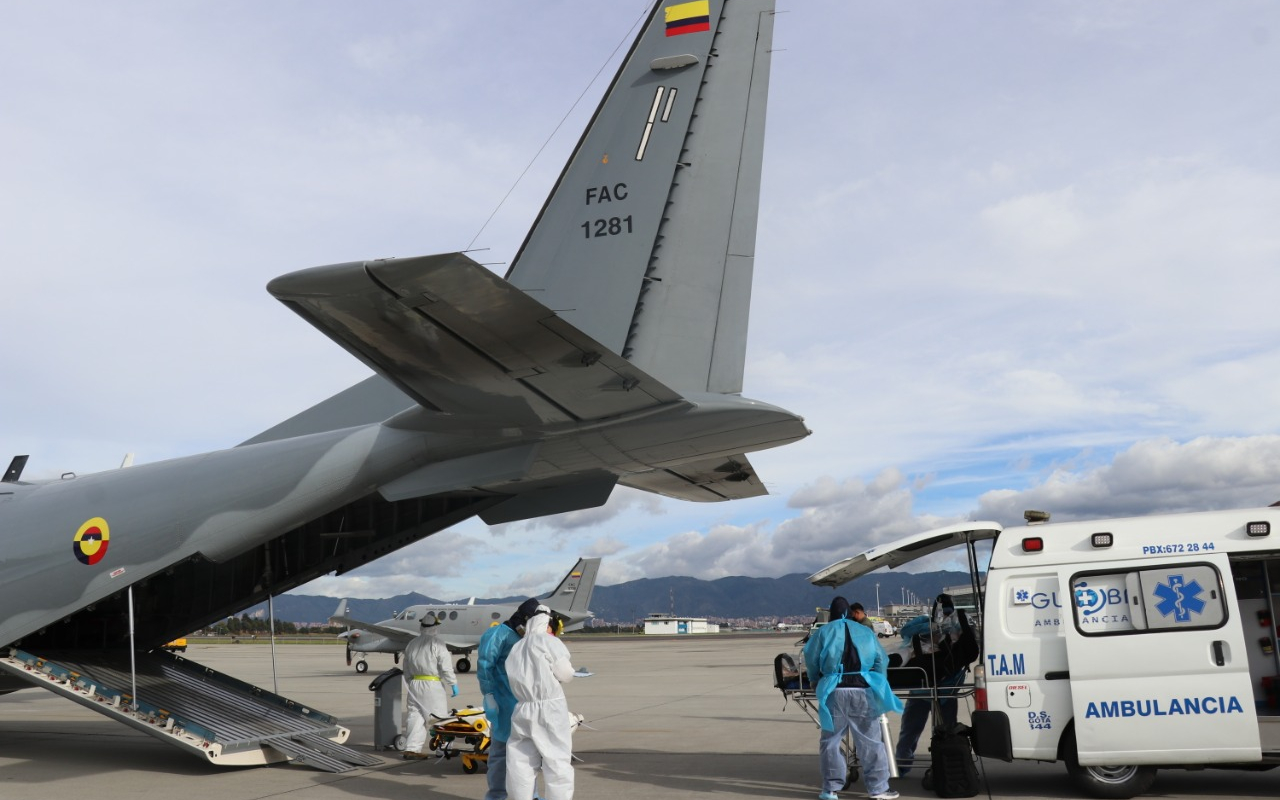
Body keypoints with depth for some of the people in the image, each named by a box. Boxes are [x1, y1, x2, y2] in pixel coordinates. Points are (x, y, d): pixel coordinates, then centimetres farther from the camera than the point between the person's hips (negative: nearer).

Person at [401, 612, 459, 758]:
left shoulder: (411, 644, 11)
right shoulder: (437, 643, -9)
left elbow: (406, 669, 17)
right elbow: (446, 667, -12)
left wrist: (409, 686, 24)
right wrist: (453, 684, -5)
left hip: (414, 684, 6)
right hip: (432, 685, -6)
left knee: (416, 716, 7)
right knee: (439, 717, 4)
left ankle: (411, 748, 1)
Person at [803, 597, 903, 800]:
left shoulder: (824, 632, 6)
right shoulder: (866, 632, 12)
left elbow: (811, 661, 8)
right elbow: (881, 662, 12)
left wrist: (816, 681, 24)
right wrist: (877, 685, 23)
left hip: (835, 691, -1)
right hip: (863, 690, 1)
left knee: (830, 741, 9)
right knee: (870, 741, 8)